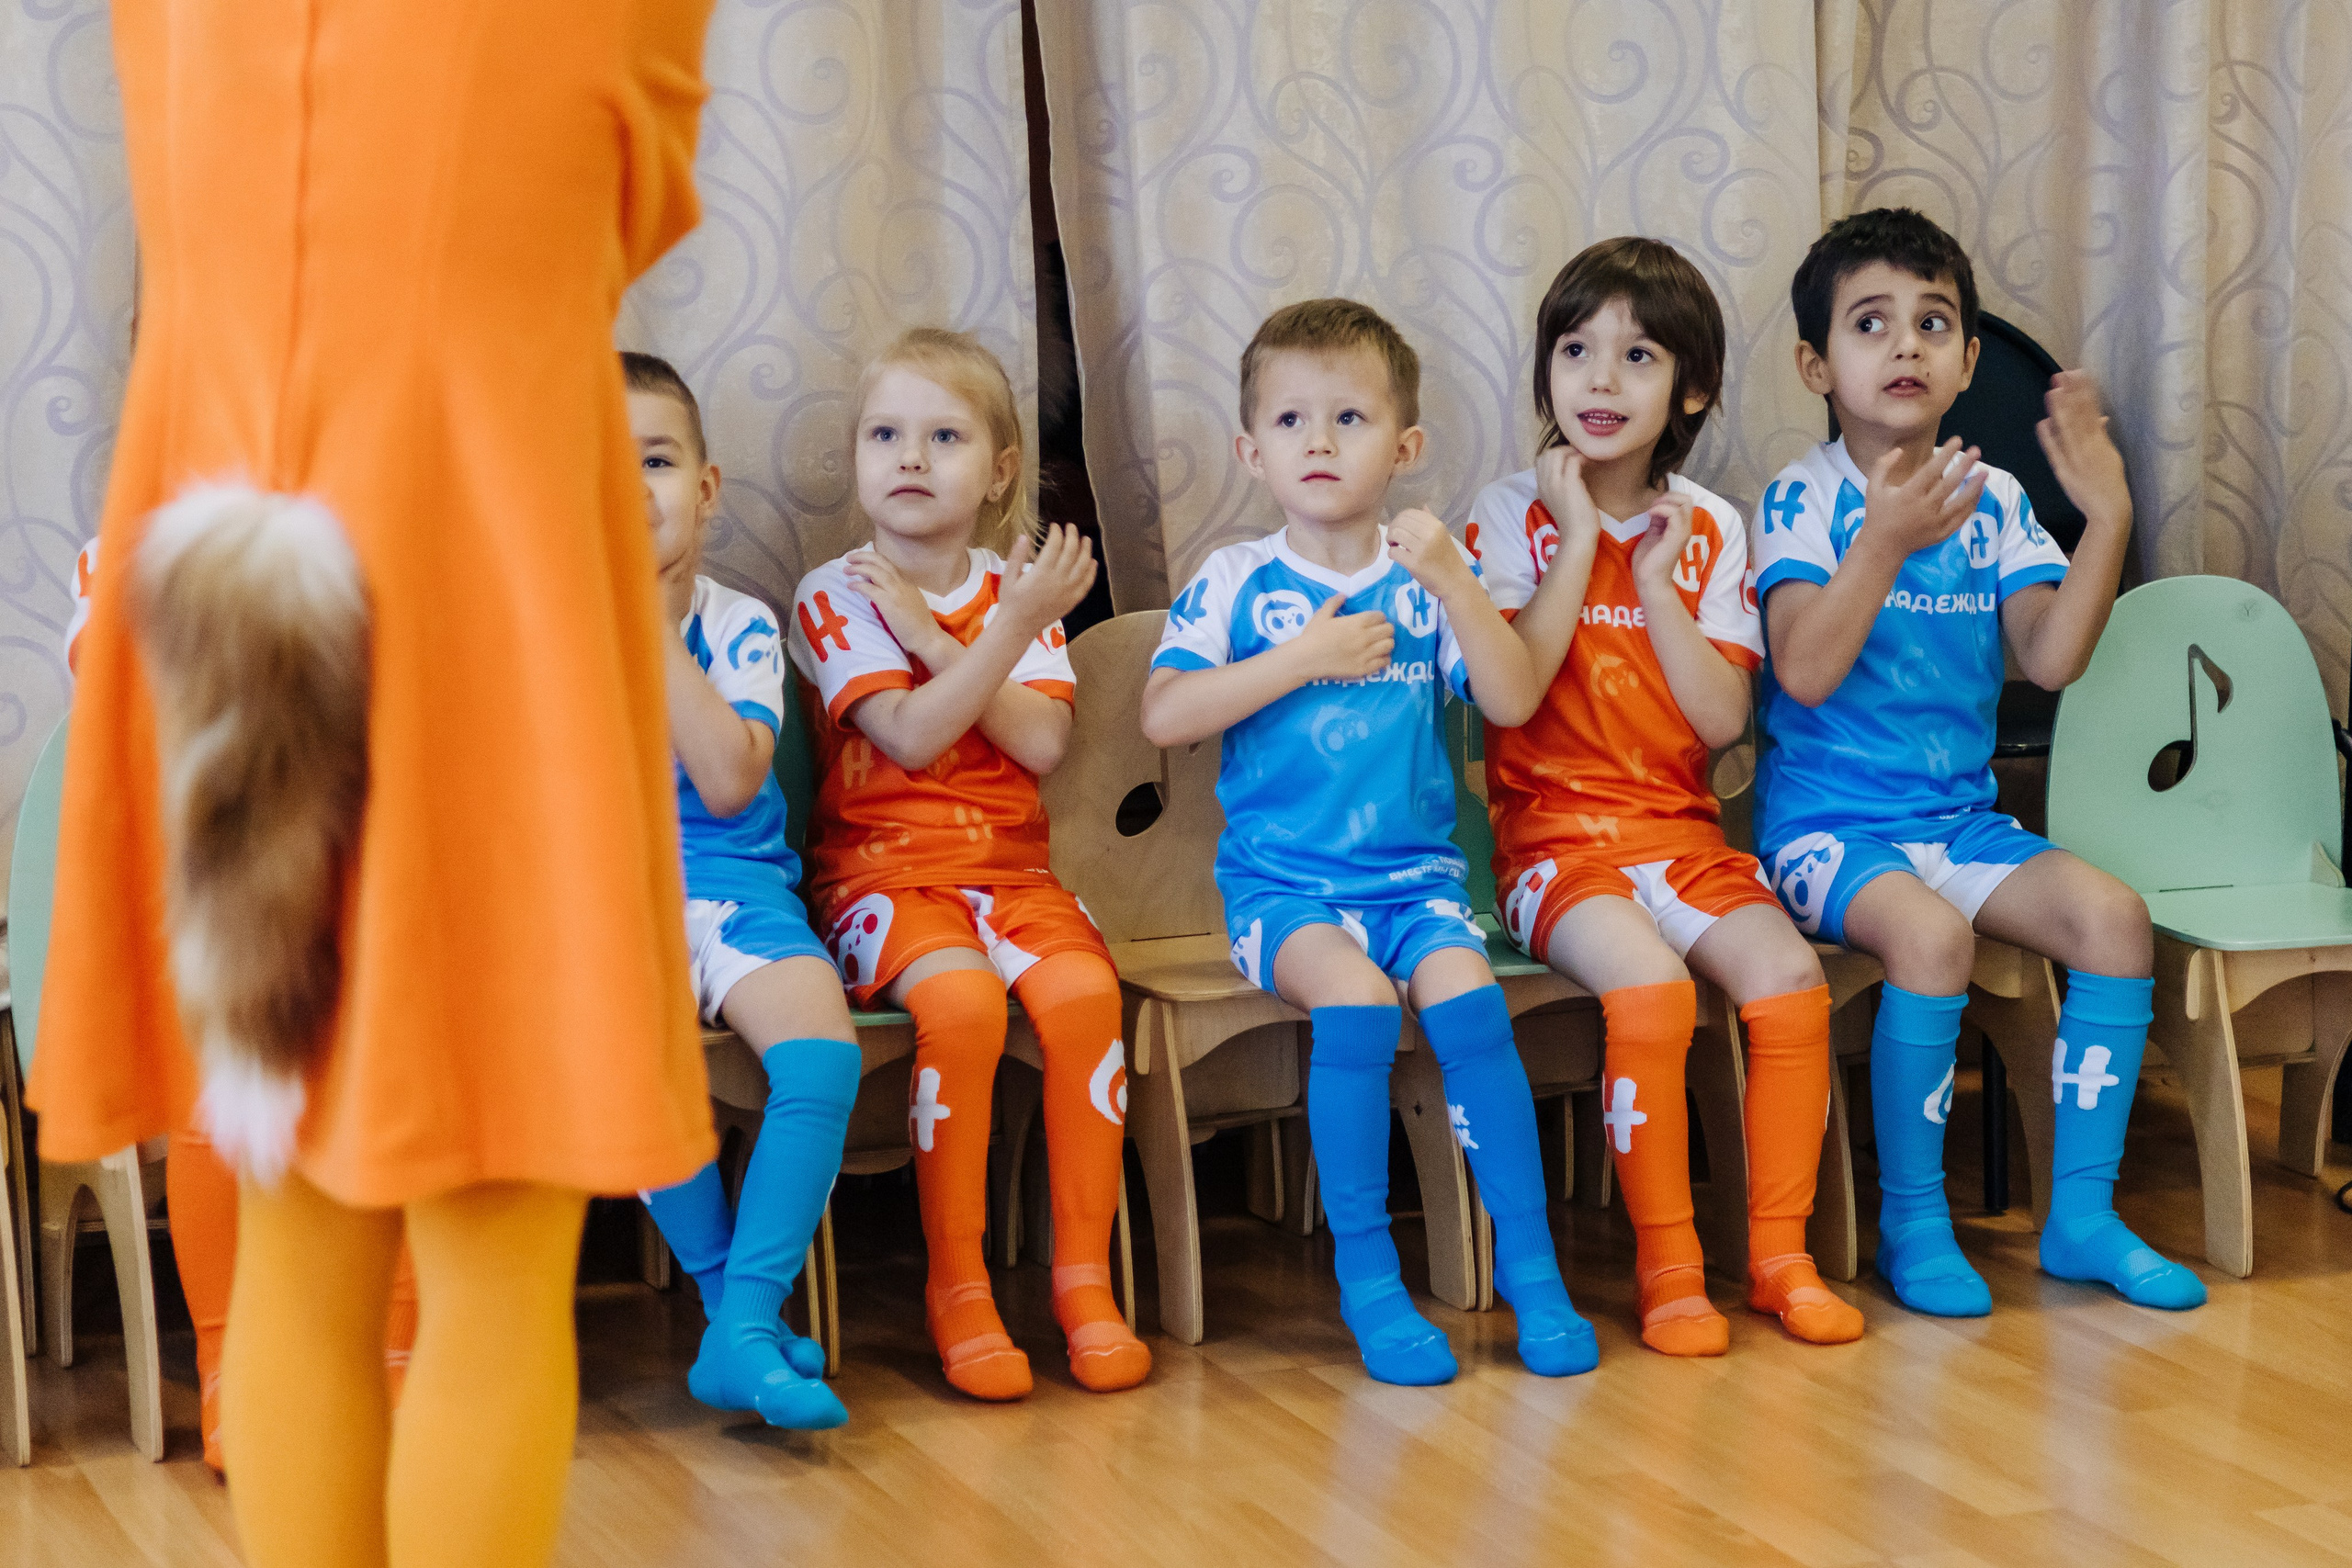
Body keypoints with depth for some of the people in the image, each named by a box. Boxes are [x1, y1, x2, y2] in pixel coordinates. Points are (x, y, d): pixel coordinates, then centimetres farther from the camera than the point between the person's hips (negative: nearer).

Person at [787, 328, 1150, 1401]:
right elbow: (912, 736, -14)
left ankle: (1085, 1276, -15)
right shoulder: (833, 596, 1)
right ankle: (956, 1290, -19)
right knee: (961, 1000, -33)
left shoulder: (1015, 585, 11)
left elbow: (1043, 742, -5)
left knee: (1082, 990, -28)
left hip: (1010, 867, 3)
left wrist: (934, 637, -9)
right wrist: (1017, 627, -20)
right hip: (882, 869, -3)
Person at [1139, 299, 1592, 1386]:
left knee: (1465, 995, -26)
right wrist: (1301, 659, -13)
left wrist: (1454, 583, -13)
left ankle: (1528, 1264, -13)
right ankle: (1364, 1278, -18)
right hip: (1281, 879, -2)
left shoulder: (1424, 579, 8)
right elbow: (1162, 716, -10)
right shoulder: (1233, 584, 2)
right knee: (1354, 997, -30)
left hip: (1415, 870, 2)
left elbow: (1515, 702, -3)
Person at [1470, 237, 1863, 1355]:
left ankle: (1778, 1253, -7)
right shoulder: (1512, 514, 0)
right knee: (1651, 987, -30)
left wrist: (1655, 581, -7)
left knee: (1789, 977, -21)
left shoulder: (1707, 529, 8)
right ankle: (1666, 1267, -16)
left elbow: (1724, 719, -1)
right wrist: (1578, 546, -11)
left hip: (1683, 833, 4)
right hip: (1557, 837, -3)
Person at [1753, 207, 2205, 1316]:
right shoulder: (1805, 499, -7)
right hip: (1828, 819, -5)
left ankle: (2081, 1212, -5)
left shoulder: (1993, 503, 6)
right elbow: (1804, 671, -20)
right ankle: (1912, 1223, -15)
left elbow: (2051, 658, -4)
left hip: (1962, 817, 5)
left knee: (2112, 914, -16)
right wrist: (1887, 540, -30)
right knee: (1930, 932, -33)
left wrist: (2108, 524, -14)